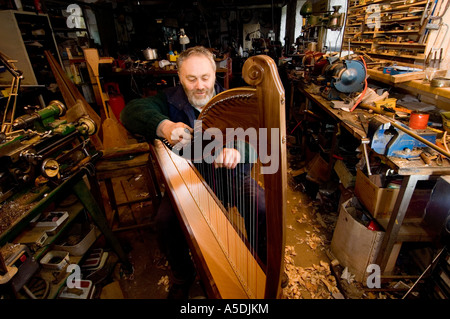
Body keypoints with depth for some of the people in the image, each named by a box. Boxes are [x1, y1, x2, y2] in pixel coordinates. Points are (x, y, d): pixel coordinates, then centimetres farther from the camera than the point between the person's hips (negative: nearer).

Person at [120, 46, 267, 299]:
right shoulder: (171, 100, -8)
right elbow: (131, 110, -24)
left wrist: (235, 154, -46)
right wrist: (164, 126, -47)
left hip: (227, 176, 0)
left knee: (263, 209, -17)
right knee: (166, 221, -19)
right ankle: (183, 276, 14)